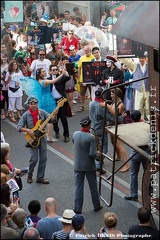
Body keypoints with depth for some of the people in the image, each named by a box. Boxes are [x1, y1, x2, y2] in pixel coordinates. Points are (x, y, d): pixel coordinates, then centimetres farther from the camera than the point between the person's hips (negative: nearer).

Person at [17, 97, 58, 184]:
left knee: (43, 158, 5)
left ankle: (40, 177, 17)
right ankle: (29, 176, 16)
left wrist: (55, 114, -25)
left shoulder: (42, 112, -1)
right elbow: (19, 127, -8)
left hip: (42, 137, 3)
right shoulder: (26, 115, -7)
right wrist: (28, 130, -23)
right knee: (34, 159, -8)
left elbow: (52, 119, -5)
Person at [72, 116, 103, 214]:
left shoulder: (75, 134, -6)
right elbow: (92, 154, -23)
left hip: (78, 166, 3)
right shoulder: (91, 137, -21)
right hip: (89, 166, -3)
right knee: (93, 187, 15)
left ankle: (77, 209, 12)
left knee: (78, 187, 10)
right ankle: (97, 206, 29)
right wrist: (97, 154, 1)